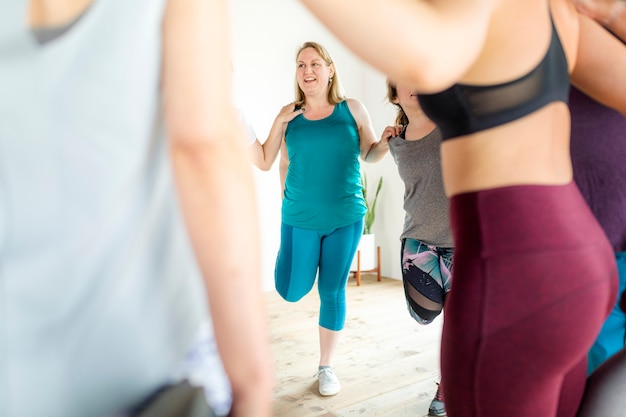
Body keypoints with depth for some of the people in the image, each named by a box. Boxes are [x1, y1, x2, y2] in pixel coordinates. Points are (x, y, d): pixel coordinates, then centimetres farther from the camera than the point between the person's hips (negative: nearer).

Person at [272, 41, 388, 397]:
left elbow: (370, 153, 9)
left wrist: (389, 142, -11)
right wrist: (287, 196, 5)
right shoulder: (289, 114, 4)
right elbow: (284, 163, 13)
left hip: (346, 217, -1)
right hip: (300, 218, 1)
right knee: (292, 292, 1)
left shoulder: (352, 109, 0)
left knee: (333, 292, 6)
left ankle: (326, 367, 23)